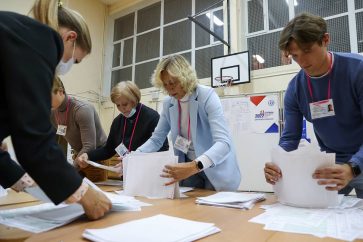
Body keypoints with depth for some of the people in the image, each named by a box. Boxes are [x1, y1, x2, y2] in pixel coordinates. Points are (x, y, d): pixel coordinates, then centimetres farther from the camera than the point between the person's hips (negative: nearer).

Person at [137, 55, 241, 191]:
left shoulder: (207, 96, -21)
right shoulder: (168, 103, -4)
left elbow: (223, 143, -32)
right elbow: (156, 139, 2)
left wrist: (195, 166, -47)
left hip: (216, 171, -4)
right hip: (189, 168, 5)